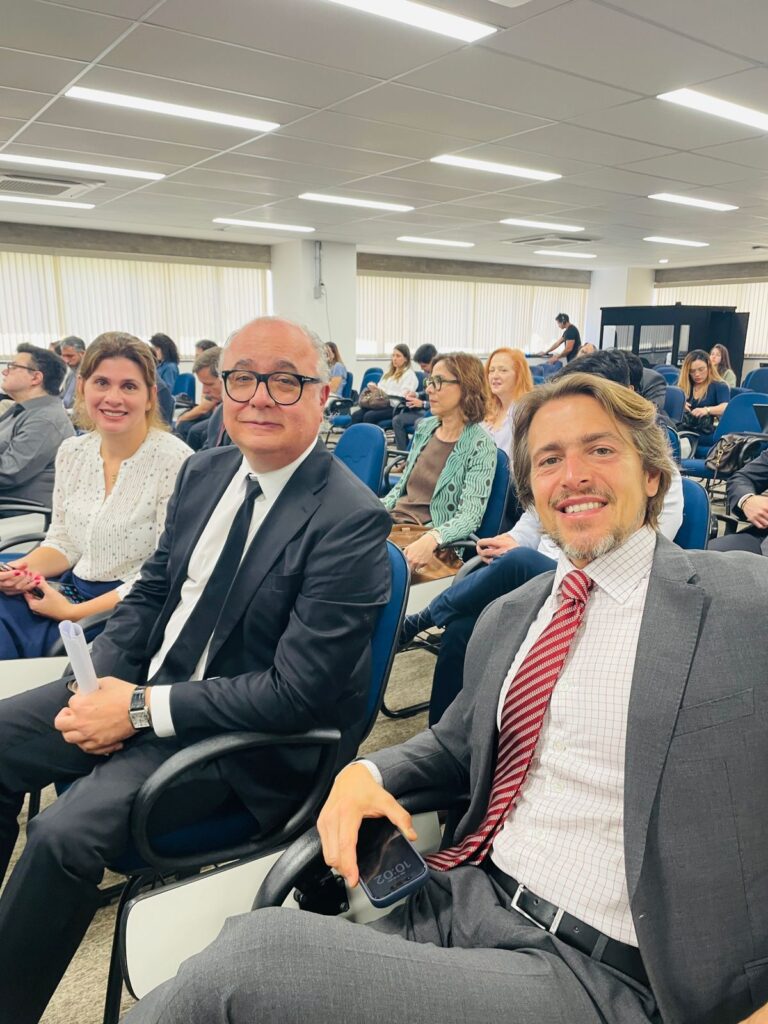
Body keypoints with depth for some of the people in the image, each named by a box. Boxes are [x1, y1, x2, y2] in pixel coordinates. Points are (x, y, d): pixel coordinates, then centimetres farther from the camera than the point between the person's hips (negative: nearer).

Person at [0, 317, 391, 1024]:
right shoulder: (204, 472, 2)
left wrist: (142, 710, -19)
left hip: (249, 737, -7)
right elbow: (152, 588, 11)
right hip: (146, 682, 8)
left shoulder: (351, 519, -22)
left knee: (66, 832, -21)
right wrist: (107, 682, -7)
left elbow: (294, 693, -23)